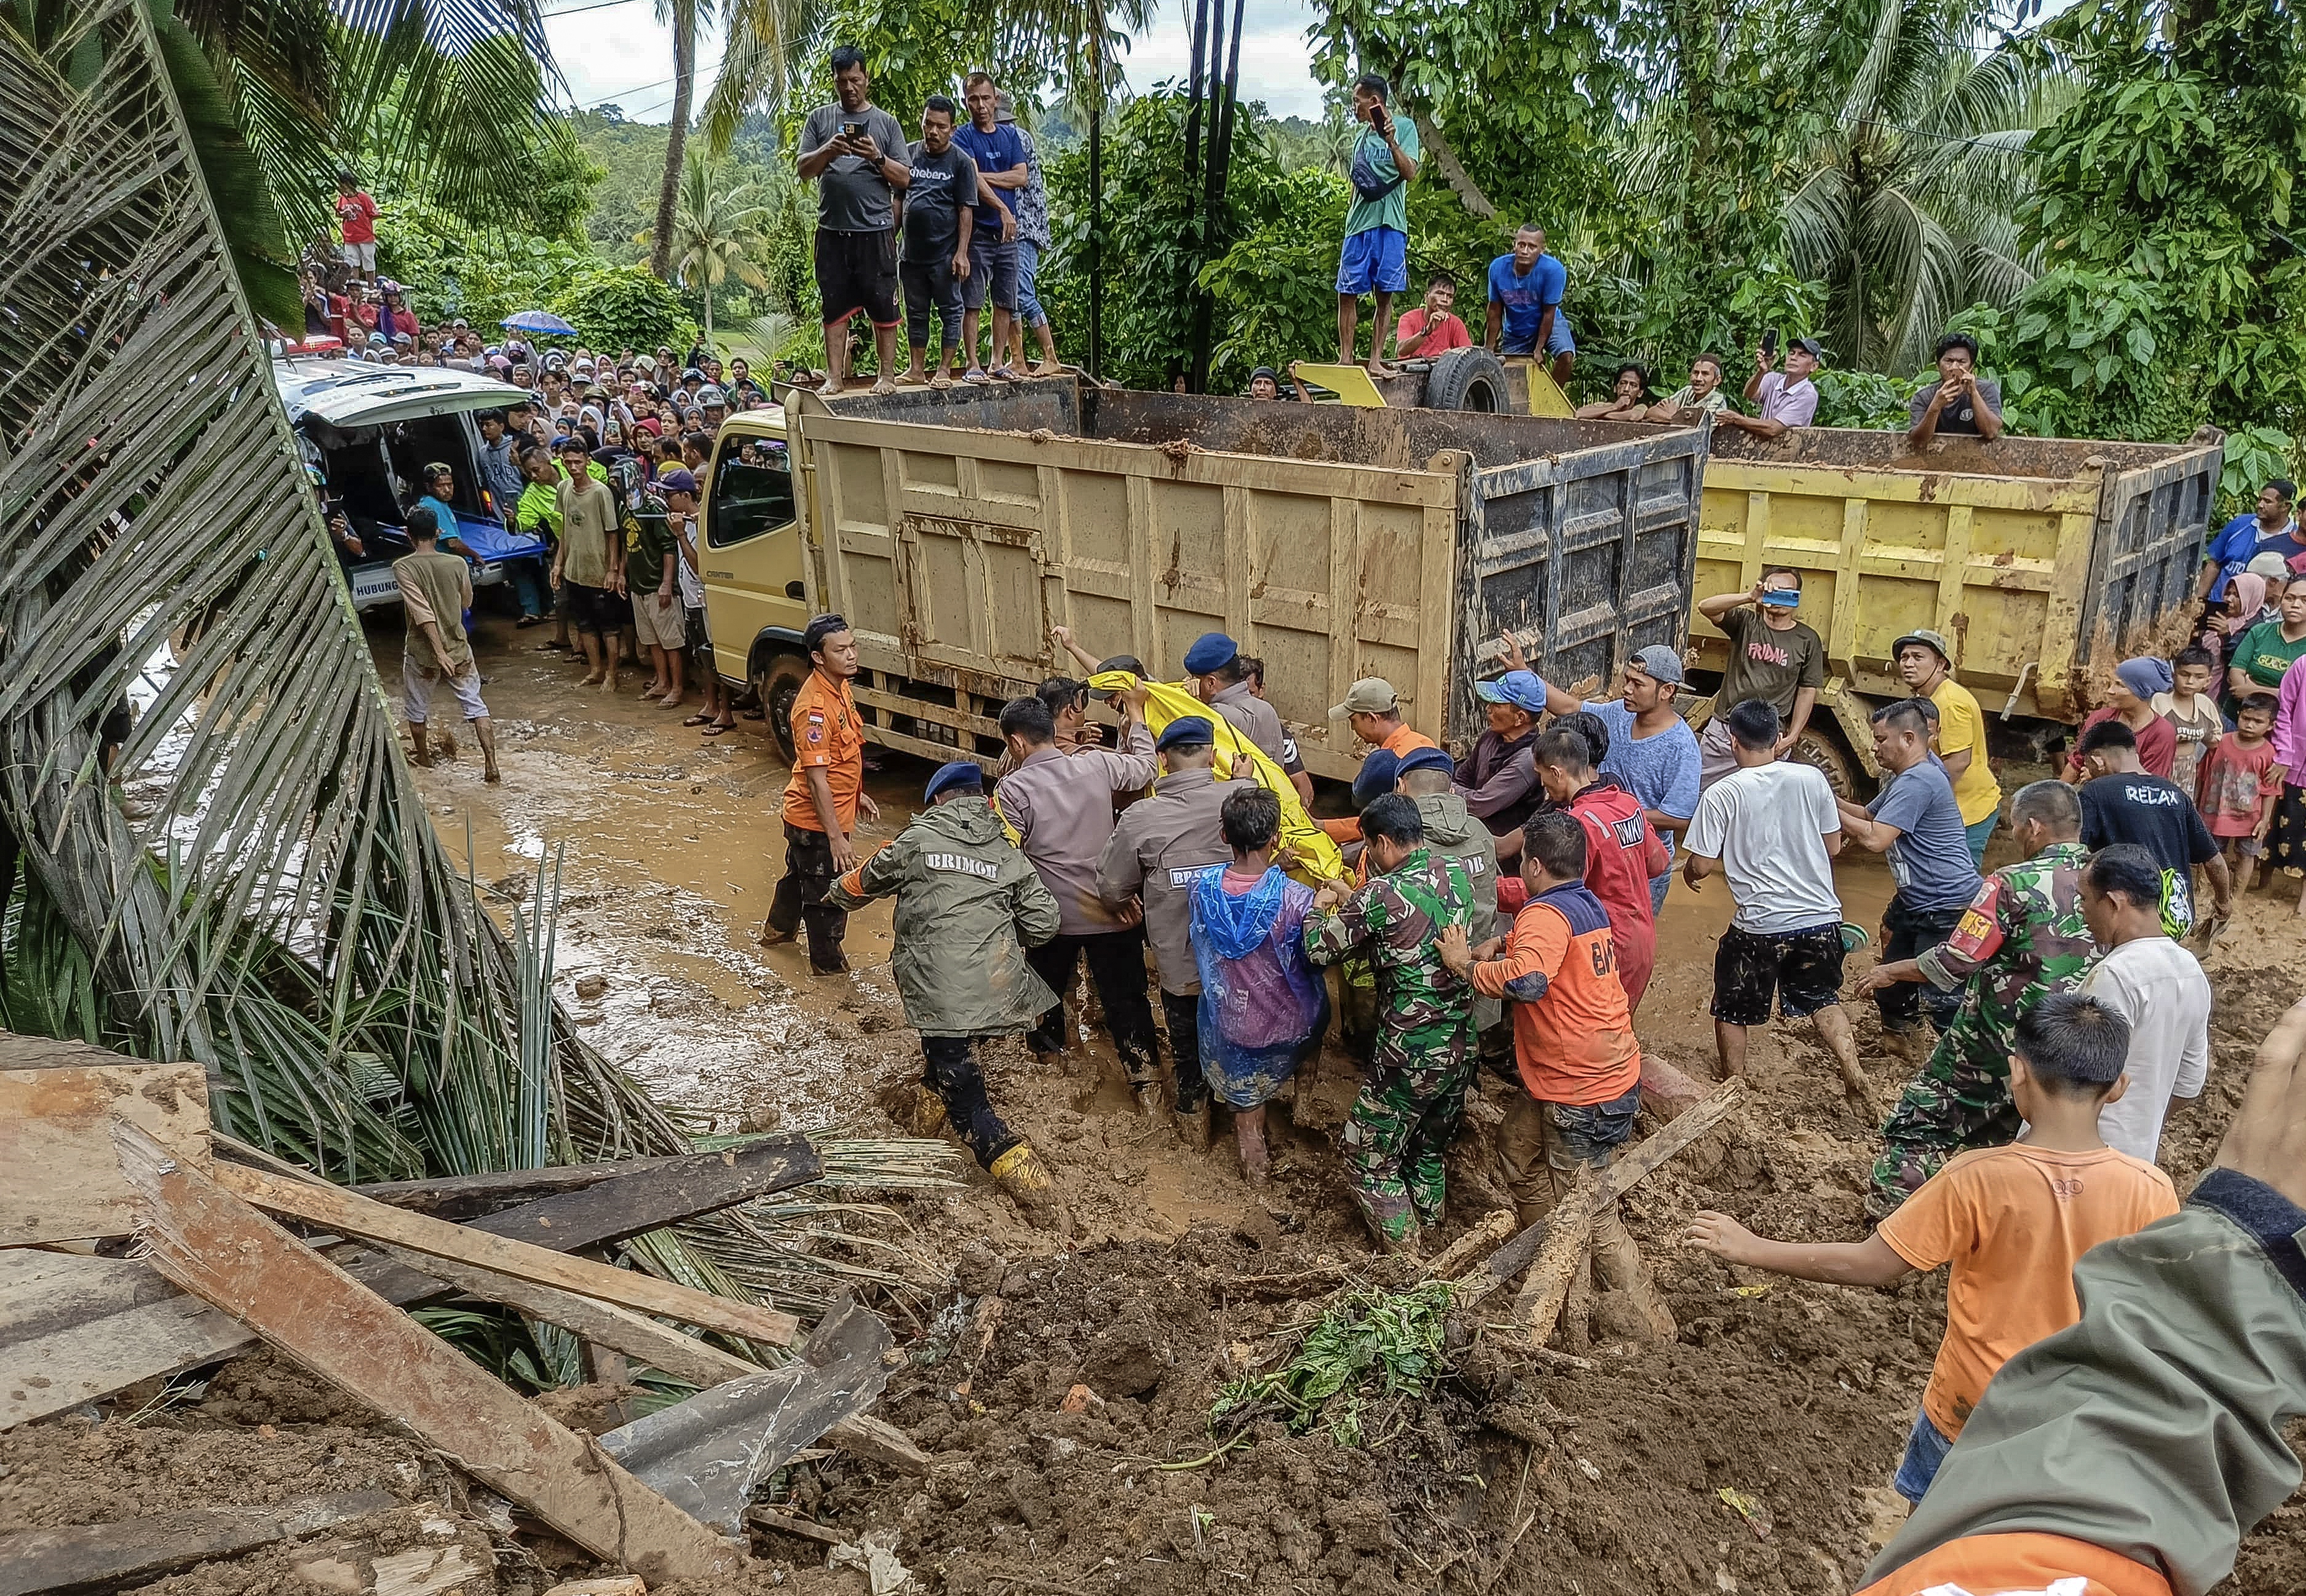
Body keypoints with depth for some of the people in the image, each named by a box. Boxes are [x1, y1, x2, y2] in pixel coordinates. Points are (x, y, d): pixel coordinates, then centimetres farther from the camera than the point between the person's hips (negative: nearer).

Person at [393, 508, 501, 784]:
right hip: (458, 648, 1)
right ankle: (492, 766, -2)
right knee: (475, 706, 6)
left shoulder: (403, 567, -15)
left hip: (421, 652, -1)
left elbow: (422, 611, -23)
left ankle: (422, 756, 40)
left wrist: (439, 651, -24)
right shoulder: (458, 564, -8)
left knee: (417, 709, 21)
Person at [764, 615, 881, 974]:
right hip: (818, 822, -10)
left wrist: (858, 794, 22)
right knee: (828, 894, 8)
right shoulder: (815, 707, -30)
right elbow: (816, 780, -29)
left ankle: (777, 929, 53)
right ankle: (828, 964, 27)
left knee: (799, 873, 30)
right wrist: (836, 837, -28)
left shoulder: (840, 688, 0)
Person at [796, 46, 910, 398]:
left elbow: (904, 178, 4)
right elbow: (803, 170, 7)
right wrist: (829, 150, -11)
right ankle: (834, 377, 8)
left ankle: (886, 376, 7)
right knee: (835, 307, 4)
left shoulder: (886, 122, 8)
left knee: (883, 306, 0)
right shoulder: (819, 119, 12)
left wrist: (878, 157, -13)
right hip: (832, 230, 2)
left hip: (876, 230, -1)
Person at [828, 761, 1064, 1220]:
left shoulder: (917, 839, 2)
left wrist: (836, 895, 40)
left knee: (966, 1104, 1)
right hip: (998, 989, 5)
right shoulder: (1008, 853, 11)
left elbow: (865, 881, 17)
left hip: (942, 996, -5)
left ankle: (1029, 1182, -7)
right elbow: (1043, 922, 6)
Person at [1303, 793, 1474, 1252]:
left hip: (1410, 1057, -7)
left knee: (1369, 1160, 10)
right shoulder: (1457, 875, -1)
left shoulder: (1380, 895, -20)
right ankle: (1429, 1239, 37)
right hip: (1462, 1049, 7)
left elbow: (1318, 950, -8)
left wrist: (1321, 906, 11)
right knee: (1430, 1151, 25)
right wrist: (1353, 900, 20)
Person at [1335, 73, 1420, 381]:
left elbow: (1409, 172, -10)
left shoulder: (1403, 127, 3)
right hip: (1358, 225, 5)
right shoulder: (1361, 137, 19)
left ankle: (1376, 361, -3)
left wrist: (1391, 141, -23)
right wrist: (1350, 223, 17)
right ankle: (1345, 358, 4)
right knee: (1347, 293, -1)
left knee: (1385, 295, -4)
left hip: (1389, 224, -5)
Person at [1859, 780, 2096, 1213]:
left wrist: (1890, 972, -5)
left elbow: (1956, 961, -20)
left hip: (1994, 1040, -6)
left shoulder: (2014, 884, -20)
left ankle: (1889, 1207, 13)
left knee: (1921, 1120, 10)